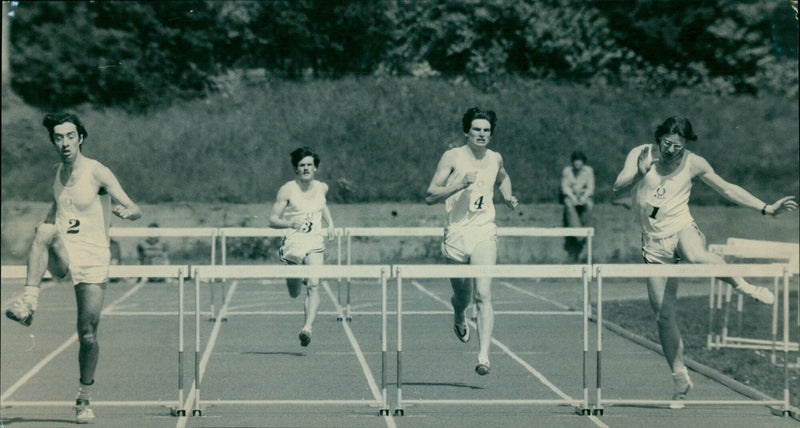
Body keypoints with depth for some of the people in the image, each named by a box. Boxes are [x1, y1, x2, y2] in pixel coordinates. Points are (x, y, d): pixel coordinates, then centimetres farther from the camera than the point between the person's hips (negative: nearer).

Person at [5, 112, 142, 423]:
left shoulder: (97, 172, -9)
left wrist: (127, 212, -37)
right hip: (62, 257, 3)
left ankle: (84, 398, 17)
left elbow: (135, 209, -13)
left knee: (88, 336, -3)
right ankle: (28, 303, -37)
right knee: (46, 231, -32)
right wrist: (47, 232, 9)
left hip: (93, 260, -3)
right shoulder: (59, 173, 8)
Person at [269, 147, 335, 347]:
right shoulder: (287, 190, -4)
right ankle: (299, 278, 48)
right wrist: (289, 222, -24)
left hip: (316, 243, 1)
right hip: (293, 242, -1)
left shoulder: (322, 188, 8)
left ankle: (307, 328, -27)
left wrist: (330, 223, 17)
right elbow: (273, 219, -5)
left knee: (313, 286, -20)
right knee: (294, 293, 11)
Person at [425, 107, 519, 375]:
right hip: (456, 235, -1)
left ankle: (483, 357, -20)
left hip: (484, 234, 1)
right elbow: (430, 197, -8)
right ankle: (459, 319, 50)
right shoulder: (453, 157, -3)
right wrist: (460, 184, -20)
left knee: (483, 295, -15)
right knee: (462, 297, 12)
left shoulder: (495, 159, 8)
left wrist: (508, 197, 14)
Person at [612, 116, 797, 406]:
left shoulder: (693, 164, -1)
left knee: (697, 256, -41)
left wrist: (766, 208, 7)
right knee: (663, 315, -1)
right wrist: (639, 173, -35)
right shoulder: (641, 154, -3)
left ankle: (744, 287, -20)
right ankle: (680, 378, 14)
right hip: (654, 242, 2)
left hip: (682, 229, -2)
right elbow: (618, 186, -15)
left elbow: (726, 189, 10)